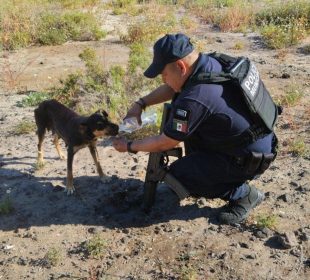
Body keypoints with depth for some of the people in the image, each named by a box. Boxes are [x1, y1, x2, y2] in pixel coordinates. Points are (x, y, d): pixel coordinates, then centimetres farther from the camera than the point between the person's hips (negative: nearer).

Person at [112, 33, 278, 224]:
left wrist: (129, 147, -2)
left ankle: (243, 193, 3)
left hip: (250, 158, -9)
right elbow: (173, 88, 13)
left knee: (178, 175, -4)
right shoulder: (208, 63, -6)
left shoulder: (194, 100, -31)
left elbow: (164, 143, -17)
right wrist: (140, 104, 3)